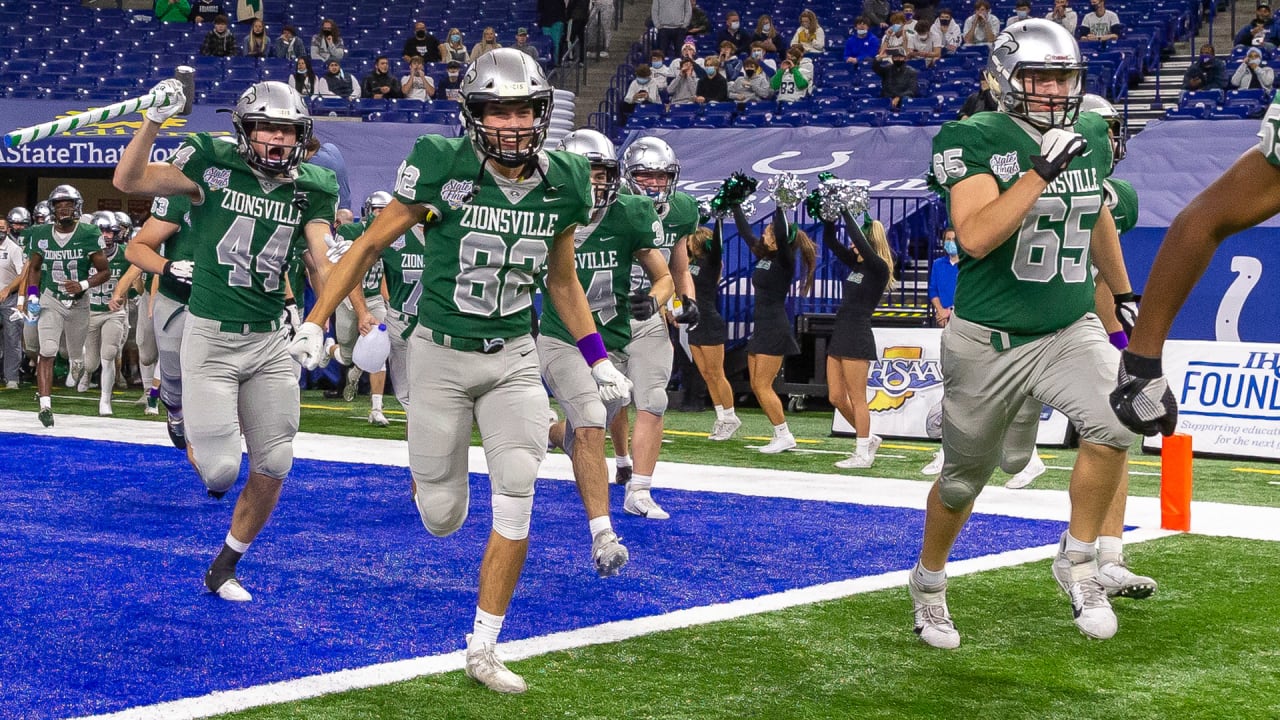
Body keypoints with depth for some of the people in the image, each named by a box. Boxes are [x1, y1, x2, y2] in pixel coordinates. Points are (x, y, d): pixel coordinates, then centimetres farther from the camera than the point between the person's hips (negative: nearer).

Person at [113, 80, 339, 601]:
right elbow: (127, 180, -11)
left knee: (273, 466, 4)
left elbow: (322, 263, -6)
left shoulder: (308, 190, 2)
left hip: (270, 342, 4)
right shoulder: (214, 167, -7)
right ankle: (207, 454, 30)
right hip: (211, 338, -4)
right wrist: (156, 117, -22)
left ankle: (224, 567, 25)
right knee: (221, 471, -10)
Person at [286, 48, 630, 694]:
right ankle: (428, 471, 43)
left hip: (513, 360, 3)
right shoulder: (442, 169, -16)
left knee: (515, 506, -7)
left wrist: (598, 360, 8)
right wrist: (316, 323, -7)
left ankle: (482, 651, 7)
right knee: (443, 520, 4)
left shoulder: (561, 184, -4)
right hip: (441, 356, -2)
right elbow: (370, 245, -5)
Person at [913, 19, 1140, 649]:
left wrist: (1125, 295, 28)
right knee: (962, 480, 10)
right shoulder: (977, 141, -14)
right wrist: (1042, 171, -31)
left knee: (1113, 426, -25)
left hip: (1070, 331, 4)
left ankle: (1078, 560, -3)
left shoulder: (1091, 137, 3)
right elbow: (975, 237, -28)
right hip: (988, 340, -3)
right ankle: (928, 583, 38)